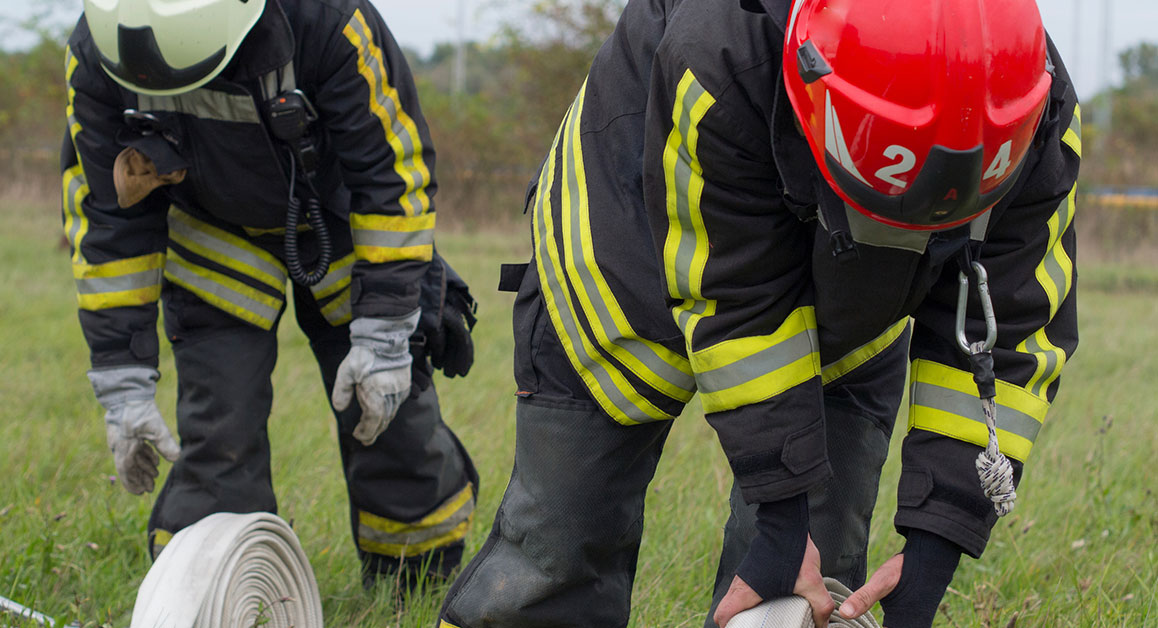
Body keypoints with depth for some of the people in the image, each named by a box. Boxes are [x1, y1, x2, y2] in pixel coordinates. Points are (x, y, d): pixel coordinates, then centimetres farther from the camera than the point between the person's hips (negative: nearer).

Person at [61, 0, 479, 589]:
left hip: (345, 223, -1)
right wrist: (123, 384, -15)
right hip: (218, 237, 1)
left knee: (389, 414, 1)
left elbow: (394, 171, -25)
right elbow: (104, 216, -14)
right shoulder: (97, 54, -27)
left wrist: (386, 337, -23)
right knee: (217, 430, -12)